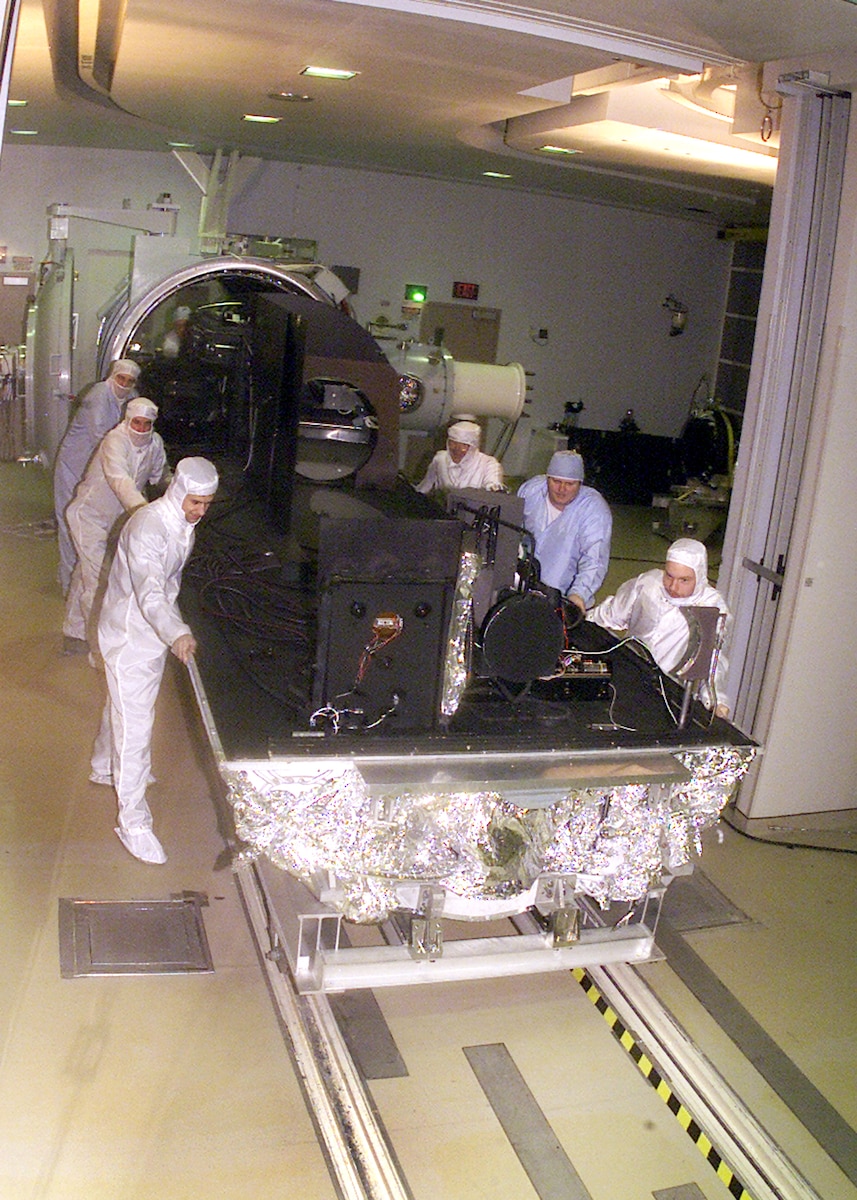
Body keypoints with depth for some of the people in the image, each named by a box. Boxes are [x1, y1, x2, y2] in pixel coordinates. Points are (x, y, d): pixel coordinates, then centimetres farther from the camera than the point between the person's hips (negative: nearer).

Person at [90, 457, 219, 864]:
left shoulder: (185, 523, 0)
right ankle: (133, 820, 1)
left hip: (157, 629, 9)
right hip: (129, 635, -9)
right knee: (134, 723, -6)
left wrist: (174, 629, 25)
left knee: (124, 704, 28)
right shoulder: (146, 528, -30)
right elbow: (149, 594, -42)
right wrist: (177, 634, -57)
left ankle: (105, 767, 51)